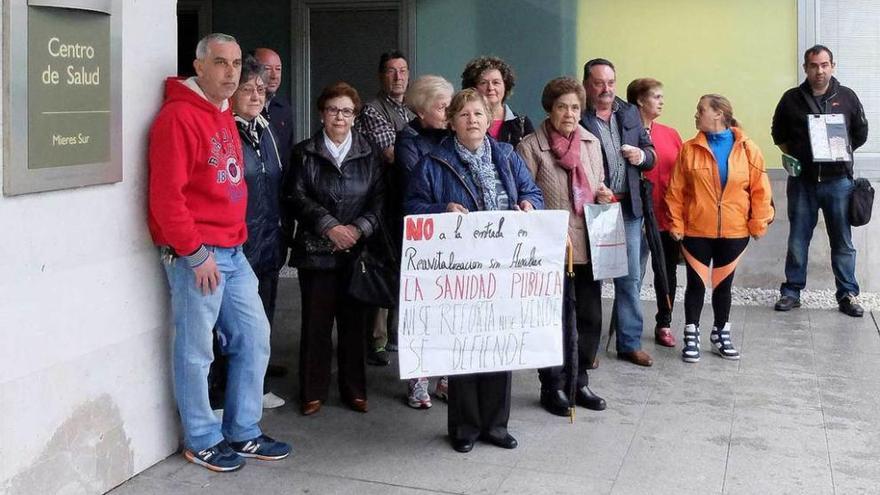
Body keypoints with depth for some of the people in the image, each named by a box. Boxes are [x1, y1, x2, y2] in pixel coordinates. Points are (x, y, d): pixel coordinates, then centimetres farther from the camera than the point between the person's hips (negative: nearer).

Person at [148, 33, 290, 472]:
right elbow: (166, 194, -19)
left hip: (232, 252, 9)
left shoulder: (224, 115, 16)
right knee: (195, 351, 3)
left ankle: (243, 432, 26)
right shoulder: (179, 117, -13)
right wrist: (195, 253, -17)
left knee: (254, 338, 12)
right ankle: (202, 441, 19)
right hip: (195, 256, -9)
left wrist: (236, 235, 14)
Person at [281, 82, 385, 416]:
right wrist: (329, 225, -14)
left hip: (357, 250, 1)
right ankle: (313, 392, 13)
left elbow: (379, 199, 2)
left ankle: (354, 389, 18)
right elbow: (295, 197, -4)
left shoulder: (369, 155, 9)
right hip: (315, 250, -1)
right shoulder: (305, 153, 5)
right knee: (316, 322, 2)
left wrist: (359, 228, -13)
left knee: (354, 320, 7)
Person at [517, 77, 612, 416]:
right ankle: (553, 387, 18)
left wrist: (603, 196, 0)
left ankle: (579, 381, 26)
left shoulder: (591, 143, 11)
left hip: (588, 245, 5)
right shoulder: (531, 147, -7)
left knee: (590, 316, 9)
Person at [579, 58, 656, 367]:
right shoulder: (577, 118, -8)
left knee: (630, 278, 9)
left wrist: (642, 156, -4)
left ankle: (630, 343, 20)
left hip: (628, 208, 5)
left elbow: (650, 155, 18)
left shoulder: (630, 113, 11)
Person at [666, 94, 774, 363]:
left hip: (734, 232, 1)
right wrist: (676, 223, -5)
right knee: (696, 283, 5)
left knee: (723, 284, 13)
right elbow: (676, 190, -2)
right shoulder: (690, 149, -3)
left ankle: (721, 334, 28)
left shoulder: (747, 149, -4)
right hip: (696, 231, 0)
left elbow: (759, 189, -2)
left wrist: (759, 224, -3)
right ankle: (691, 336, 17)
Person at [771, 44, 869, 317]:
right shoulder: (791, 99, 2)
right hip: (802, 181, 0)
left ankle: (847, 295, 14)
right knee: (798, 240, 7)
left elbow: (861, 134, 12)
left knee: (842, 241, 5)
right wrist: (793, 157, -1)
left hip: (838, 181, 0)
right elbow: (778, 134, 11)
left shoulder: (847, 97, 4)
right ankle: (791, 292, 17)